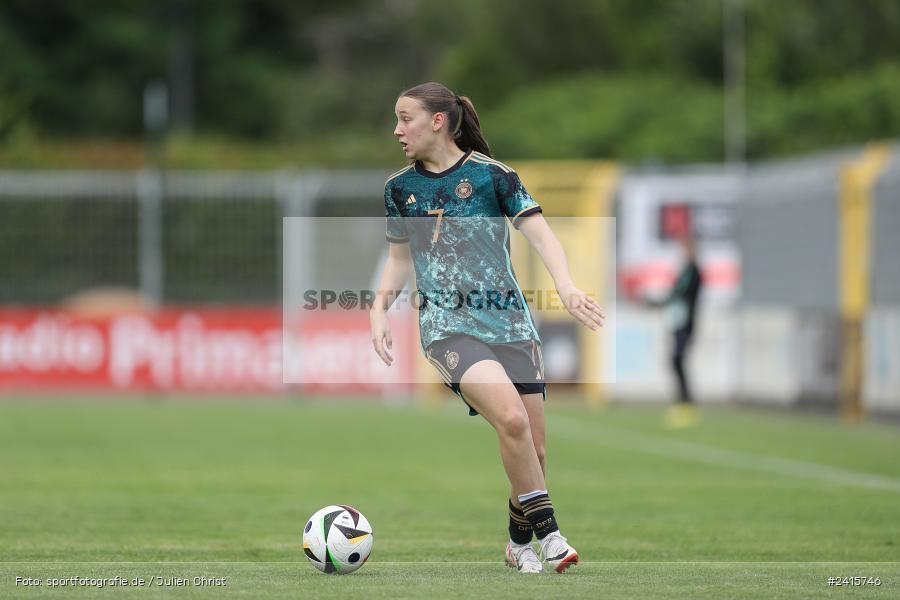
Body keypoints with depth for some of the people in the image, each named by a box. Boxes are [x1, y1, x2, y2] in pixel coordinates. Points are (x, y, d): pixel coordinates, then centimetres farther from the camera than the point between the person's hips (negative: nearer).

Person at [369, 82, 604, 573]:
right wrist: (379, 311, 5)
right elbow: (399, 257, 19)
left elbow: (540, 234, -6)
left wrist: (566, 287, -22)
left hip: (509, 320, 0)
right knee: (511, 419, -25)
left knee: (533, 447, -1)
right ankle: (547, 532, -15)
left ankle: (520, 543, 22)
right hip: (447, 325, 0)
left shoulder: (491, 175, -1)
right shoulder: (400, 187, 8)